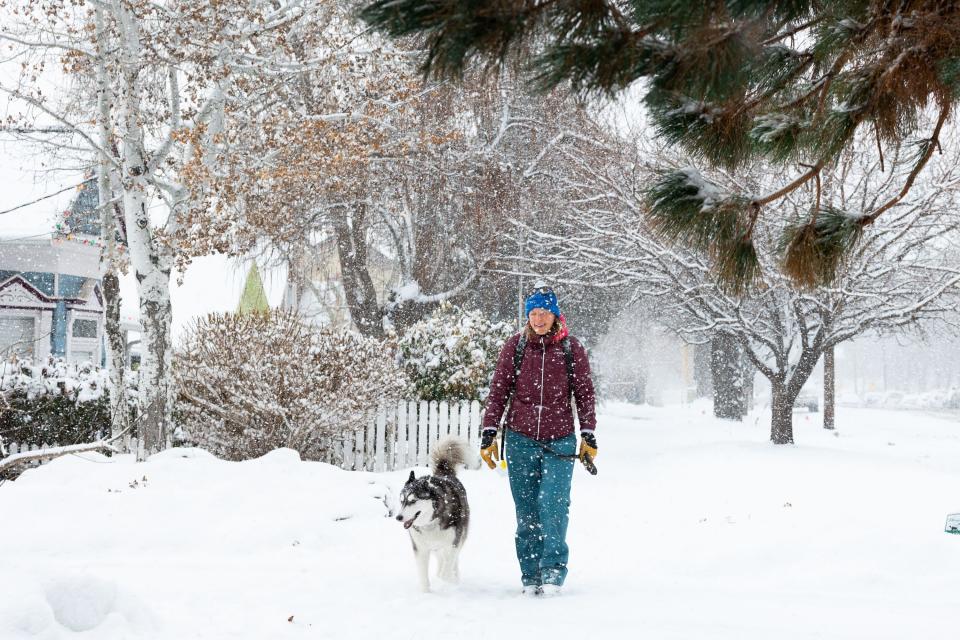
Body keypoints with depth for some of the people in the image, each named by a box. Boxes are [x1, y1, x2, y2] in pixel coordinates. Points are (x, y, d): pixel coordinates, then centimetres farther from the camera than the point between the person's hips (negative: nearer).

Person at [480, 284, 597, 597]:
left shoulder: (571, 348, 2)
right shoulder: (515, 346, 4)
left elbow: (584, 393, 8)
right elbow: (498, 392, 7)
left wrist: (589, 436, 4)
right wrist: (489, 435, 3)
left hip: (559, 441, -1)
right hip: (521, 440, 1)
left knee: (553, 504, -14)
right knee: (526, 511, 3)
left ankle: (554, 571, -6)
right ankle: (531, 577, 10)